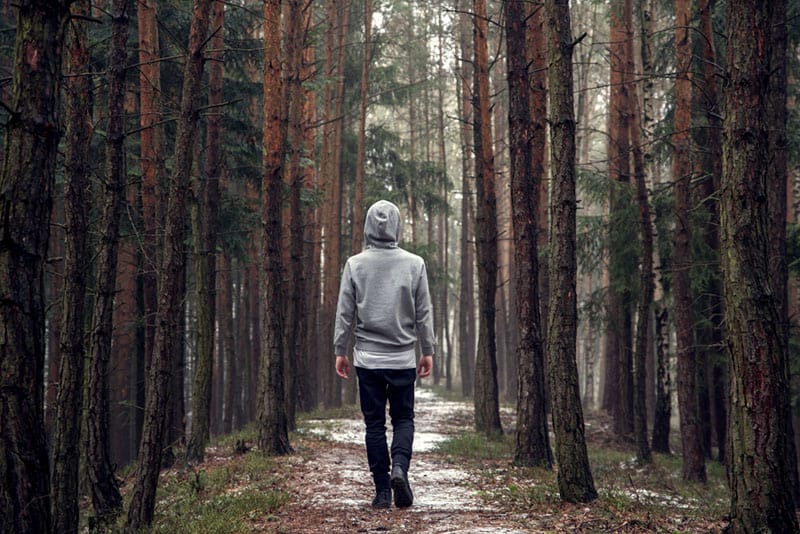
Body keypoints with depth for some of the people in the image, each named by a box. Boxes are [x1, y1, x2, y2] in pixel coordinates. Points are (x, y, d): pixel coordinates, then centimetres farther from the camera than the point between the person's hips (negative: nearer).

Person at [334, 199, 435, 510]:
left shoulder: (355, 264, -3)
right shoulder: (414, 264, -2)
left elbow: (345, 312, 0)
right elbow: (424, 313, 2)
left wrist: (340, 350, 8)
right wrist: (427, 351, 10)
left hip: (367, 358, 0)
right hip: (403, 357, 0)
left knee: (374, 424, 5)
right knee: (403, 418, 11)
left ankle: (382, 490, 4)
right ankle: (399, 467, -14)